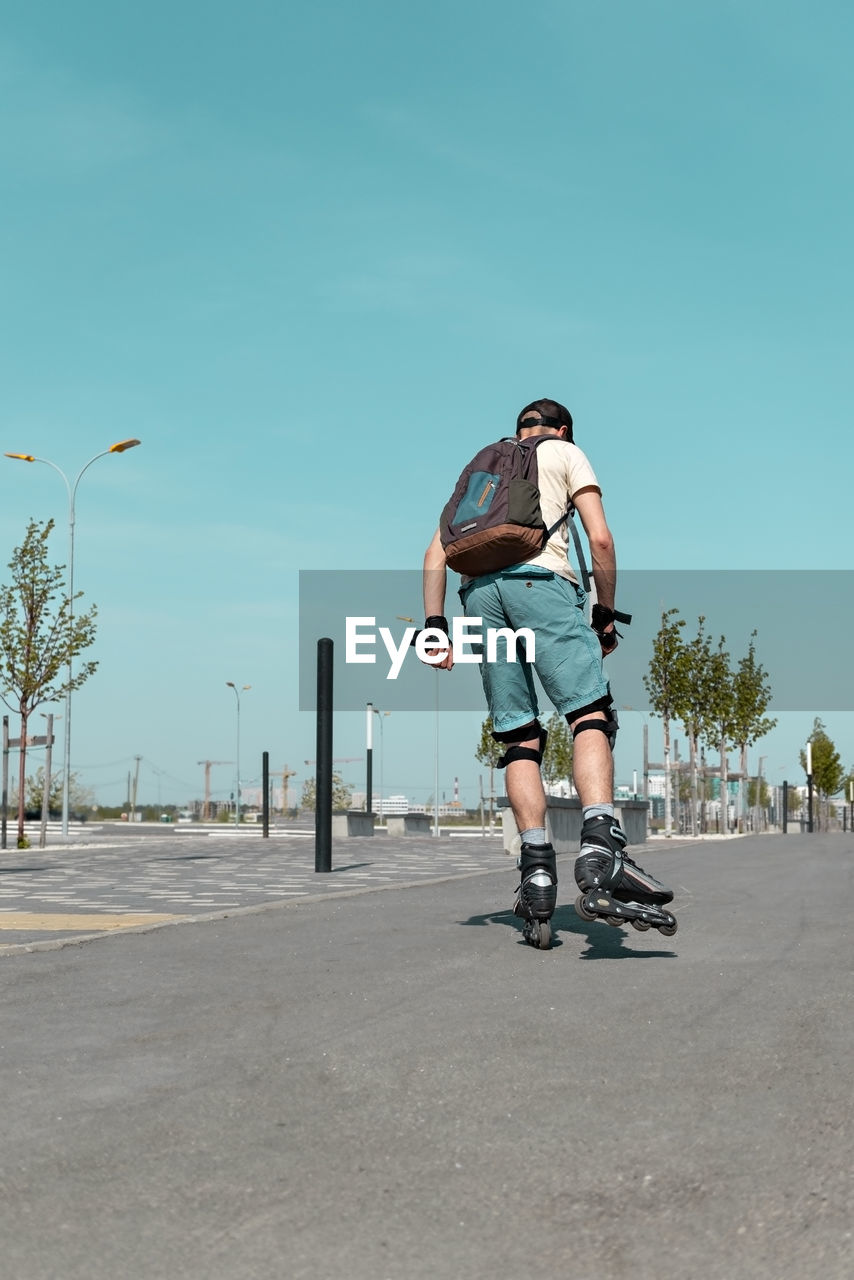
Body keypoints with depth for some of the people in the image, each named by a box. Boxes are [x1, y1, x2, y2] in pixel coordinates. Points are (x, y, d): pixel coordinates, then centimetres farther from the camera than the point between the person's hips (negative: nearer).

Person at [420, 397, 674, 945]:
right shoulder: (565, 452, 21)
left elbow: (436, 553, 22)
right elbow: (600, 539, 7)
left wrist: (435, 625, 18)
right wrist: (606, 615, 13)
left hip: (477, 590, 5)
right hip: (539, 579, -4)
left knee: (519, 738, 6)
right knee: (591, 714, -10)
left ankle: (537, 867, -7)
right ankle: (601, 844, -32)